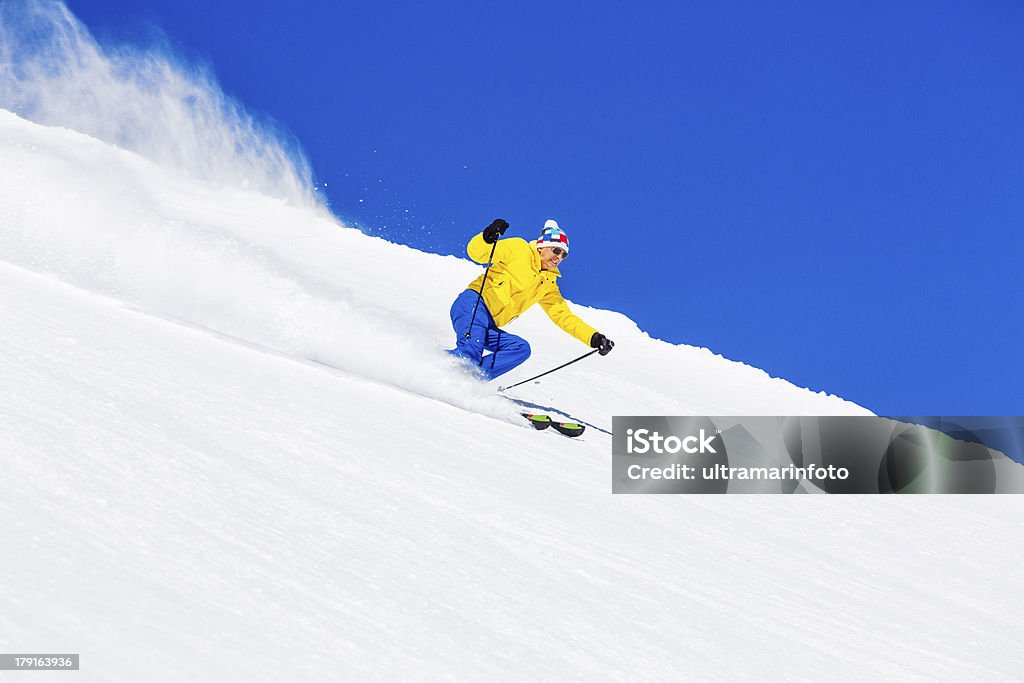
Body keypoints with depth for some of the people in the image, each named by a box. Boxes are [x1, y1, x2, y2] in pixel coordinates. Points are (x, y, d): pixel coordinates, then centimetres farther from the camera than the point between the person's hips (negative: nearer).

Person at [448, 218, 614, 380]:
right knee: (471, 350, -35)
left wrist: (594, 338, 8)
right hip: (473, 305, -7)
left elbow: (564, 317, 20)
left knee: (521, 349, -19)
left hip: (488, 327, 7)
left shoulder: (548, 285, 20)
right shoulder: (519, 249, 1)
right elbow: (476, 253, -4)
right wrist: (487, 238, -27)